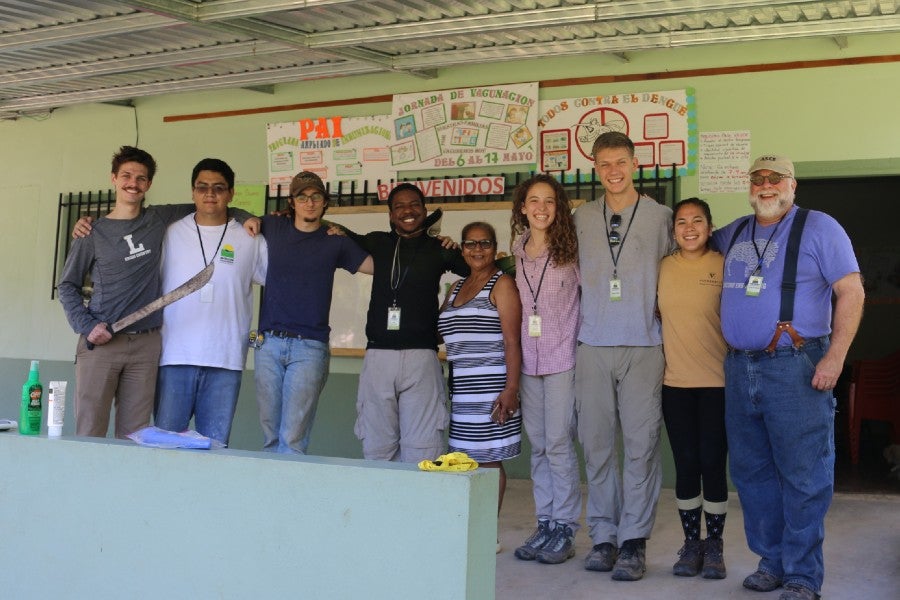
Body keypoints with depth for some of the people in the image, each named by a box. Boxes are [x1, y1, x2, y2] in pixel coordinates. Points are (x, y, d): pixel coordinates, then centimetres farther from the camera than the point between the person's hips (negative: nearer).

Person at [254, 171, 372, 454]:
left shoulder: (336, 242, 8)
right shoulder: (272, 227, 10)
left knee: (293, 440, -8)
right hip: (269, 342, 2)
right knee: (270, 435, 6)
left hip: (309, 346, -2)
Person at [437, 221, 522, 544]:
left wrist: (511, 388, -17)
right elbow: (444, 334, 22)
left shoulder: (502, 284, -2)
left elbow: (512, 341, -10)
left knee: (488, 459, -3)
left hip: (489, 389, -6)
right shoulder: (457, 287, 19)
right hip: (459, 390, 6)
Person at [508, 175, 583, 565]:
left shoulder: (571, 250, -4)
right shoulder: (519, 251, 11)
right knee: (538, 446, 9)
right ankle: (544, 525, 17)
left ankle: (564, 530, 4)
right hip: (529, 359, 5)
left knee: (558, 444, -6)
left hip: (562, 358, -5)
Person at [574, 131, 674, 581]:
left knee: (640, 444, -4)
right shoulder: (582, 219, 12)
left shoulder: (660, 216, 6)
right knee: (596, 443, 3)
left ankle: (633, 541, 2)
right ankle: (603, 536, 12)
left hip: (643, 346, -2)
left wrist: (664, 327, 4)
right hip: (593, 346, 2)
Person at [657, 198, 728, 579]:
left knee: (712, 464, 2)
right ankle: (691, 543, 19)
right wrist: (660, 352, 6)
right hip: (675, 381, 2)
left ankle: (714, 545, 16)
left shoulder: (723, 266, -4)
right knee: (686, 464, 7)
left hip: (717, 381, -2)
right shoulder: (663, 267, 5)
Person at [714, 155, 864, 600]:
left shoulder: (818, 227, -2)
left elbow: (851, 292, -7)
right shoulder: (733, 234, 15)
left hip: (796, 368, -6)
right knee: (751, 473, 11)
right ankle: (772, 561, 24)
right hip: (739, 367, 6)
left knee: (803, 476, -2)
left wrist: (835, 356, -14)